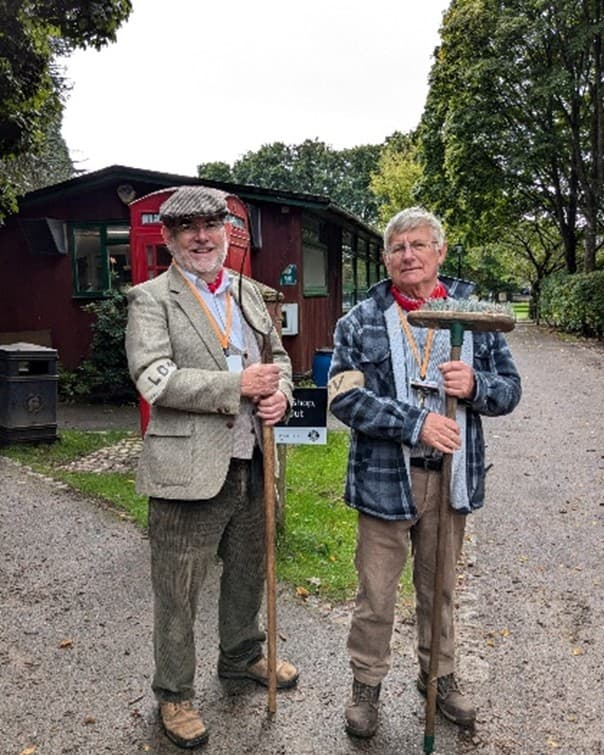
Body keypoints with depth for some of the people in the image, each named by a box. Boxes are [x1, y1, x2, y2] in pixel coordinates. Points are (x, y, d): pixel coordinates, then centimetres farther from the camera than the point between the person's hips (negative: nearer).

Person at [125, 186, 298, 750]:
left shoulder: (249, 293, 12)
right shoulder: (151, 300, -7)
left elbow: (278, 356, 18)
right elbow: (155, 378, -19)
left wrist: (280, 394, -4)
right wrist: (239, 386, -21)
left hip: (251, 464, 6)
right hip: (189, 470, -6)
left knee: (248, 572, 23)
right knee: (177, 594, 8)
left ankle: (241, 657, 47)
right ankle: (173, 694, 30)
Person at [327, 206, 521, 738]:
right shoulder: (361, 321, -4)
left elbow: (510, 389, 6)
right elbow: (344, 395, -13)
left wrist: (475, 386, -17)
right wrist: (415, 424, -22)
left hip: (451, 477, 3)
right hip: (385, 477, -2)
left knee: (439, 588, 20)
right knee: (376, 594, 10)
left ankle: (440, 675, 42)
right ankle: (367, 684, 32)